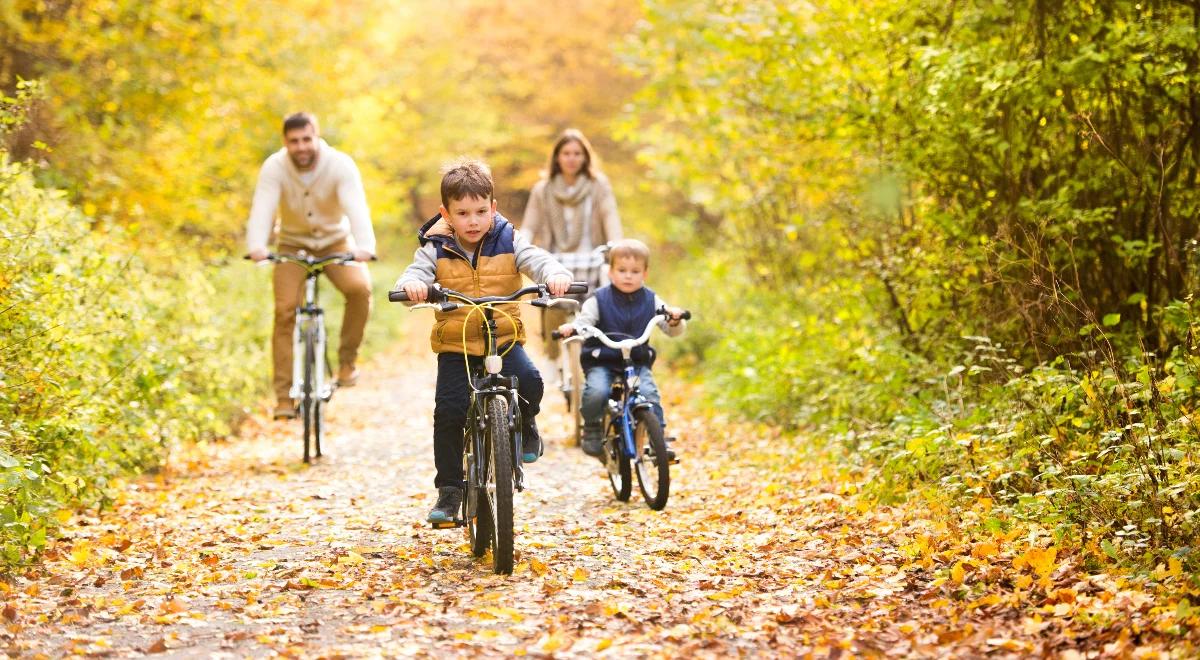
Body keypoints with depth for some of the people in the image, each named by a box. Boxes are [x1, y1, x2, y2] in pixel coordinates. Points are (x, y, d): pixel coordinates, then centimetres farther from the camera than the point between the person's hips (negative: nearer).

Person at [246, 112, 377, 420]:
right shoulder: (275, 167, -19)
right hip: (293, 244, 0)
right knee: (285, 310, -16)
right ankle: (284, 395, -9)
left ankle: (347, 358, -6)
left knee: (359, 287, -28)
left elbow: (356, 208, -34)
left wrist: (365, 246, -53)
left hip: (335, 242, 0)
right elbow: (262, 210, -32)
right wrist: (256, 246, -52)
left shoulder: (341, 165, -22)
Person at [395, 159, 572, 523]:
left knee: (529, 381, -28)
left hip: (504, 338, 0)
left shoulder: (509, 241, -1)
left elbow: (537, 259, -14)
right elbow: (416, 272, -14)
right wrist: (412, 284, -39)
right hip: (454, 345, 1)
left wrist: (555, 275, -37)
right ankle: (449, 489, 6)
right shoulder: (437, 249, -2)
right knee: (448, 412, -9)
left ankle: (525, 424, 8)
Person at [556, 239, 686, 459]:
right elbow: (584, 321, -7)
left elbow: (672, 331, 5)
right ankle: (592, 429, -2)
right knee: (596, 391, -29)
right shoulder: (599, 300, 1)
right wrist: (571, 327, -30)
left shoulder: (651, 301, 7)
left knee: (650, 394, -25)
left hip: (638, 363, 1)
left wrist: (675, 320, -19)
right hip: (601, 362, -1)